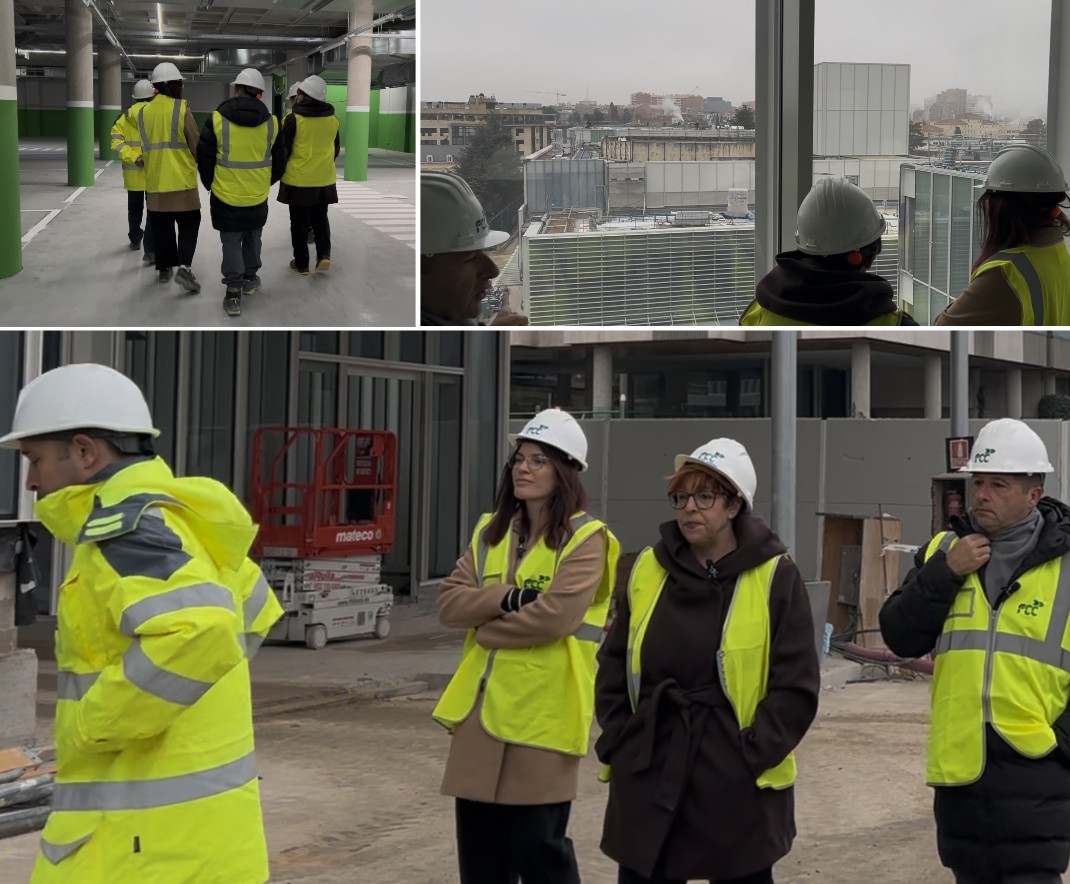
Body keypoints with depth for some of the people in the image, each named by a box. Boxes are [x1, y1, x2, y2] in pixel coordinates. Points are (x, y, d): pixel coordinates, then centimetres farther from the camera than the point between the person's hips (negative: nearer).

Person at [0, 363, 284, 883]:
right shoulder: (176, 524, 12)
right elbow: (254, 612, 29)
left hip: (148, 837, -9)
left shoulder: (126, 533, -17)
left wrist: (94, 724, -21)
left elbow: (200, 636, -34)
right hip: (188, 824, 9)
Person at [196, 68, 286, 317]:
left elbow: (204, 158, -3)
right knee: (253, 237, 23)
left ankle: (233, 293, 1)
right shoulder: (271, 122, -3)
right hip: (258, 196, 2)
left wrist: (210, 184, 13)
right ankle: (250, 279, 35)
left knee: (231, 242, 6)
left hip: (226, 196, -2)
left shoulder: (218, 119, -11)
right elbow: (279, 161, 8)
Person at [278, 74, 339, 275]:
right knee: (320, 220, 18)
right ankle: (324, 255, 0)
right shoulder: (332, 119, 1)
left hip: (298, 180, -4)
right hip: (324, 179, 4)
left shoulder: (294, 119, -15)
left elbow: (283, 150, -11)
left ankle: (301, 264, 14)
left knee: (299, 223, 9)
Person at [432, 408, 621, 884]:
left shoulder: (585, 539, -7)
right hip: (481, 707, 7)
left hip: (542, 714, -6)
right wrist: (509, 598, -14)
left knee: (537, 845, -1)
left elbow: (555, 616, -20)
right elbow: (449, 602, 3)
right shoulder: (490, 532, 14)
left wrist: (485, 626, -6)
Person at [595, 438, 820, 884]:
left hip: (737, 784, -3)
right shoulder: (647, 570, 6)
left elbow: (796, 686, -7)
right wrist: (618, 742, 2)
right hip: (647, 774, 4)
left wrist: (751, 755, -13)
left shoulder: (775, 578, -5)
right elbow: (613, 666, 12)